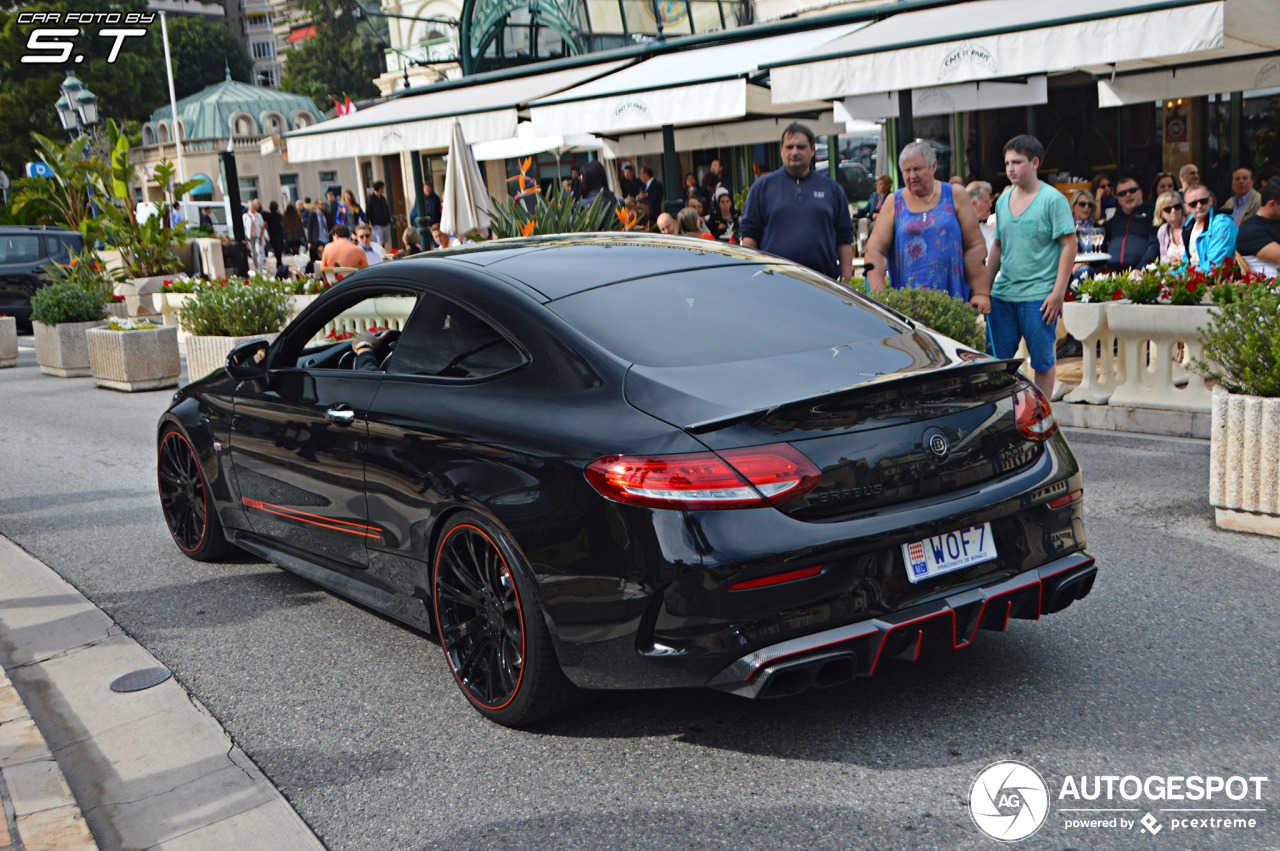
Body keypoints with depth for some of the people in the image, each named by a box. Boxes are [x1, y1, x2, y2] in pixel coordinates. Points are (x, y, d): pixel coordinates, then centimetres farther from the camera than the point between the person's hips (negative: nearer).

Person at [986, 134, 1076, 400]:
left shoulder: (1053, 199, -5)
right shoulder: (1003, 200, 12)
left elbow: (1069, 246, -8)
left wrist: (1058, 293, -14)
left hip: (1038, 296, -5)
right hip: (1002, 294, 6)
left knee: (1043, 361, 4)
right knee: (996, 360, 6)